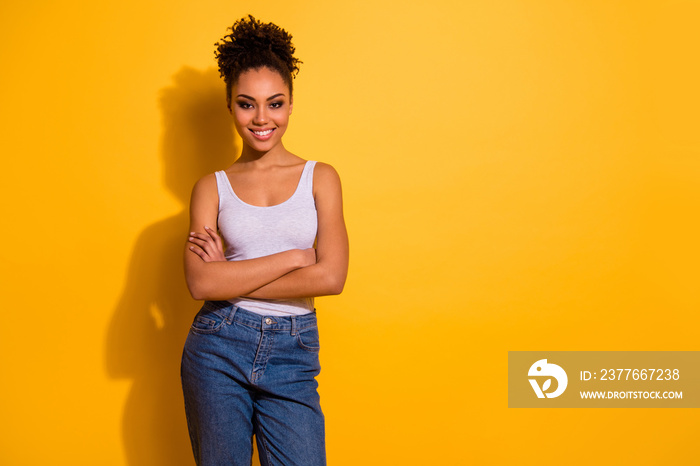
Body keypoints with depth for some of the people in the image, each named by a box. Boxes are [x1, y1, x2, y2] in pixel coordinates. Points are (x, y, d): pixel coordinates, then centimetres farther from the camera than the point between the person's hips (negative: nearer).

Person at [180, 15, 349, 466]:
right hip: (219, 347, 1)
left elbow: (331, 276, -10)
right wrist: (292, 257, -12)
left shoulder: (320, 177, 2)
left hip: (293, 356, 0)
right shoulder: (212, 187, 3)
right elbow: (201, 283, -10)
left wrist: (232, 277, -10)